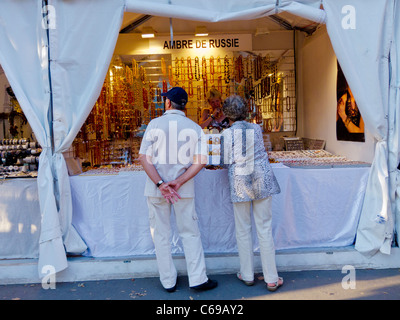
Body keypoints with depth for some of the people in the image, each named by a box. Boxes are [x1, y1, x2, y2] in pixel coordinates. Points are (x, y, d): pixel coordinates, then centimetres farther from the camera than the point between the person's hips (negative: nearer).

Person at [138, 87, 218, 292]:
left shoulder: (155, 124, -2)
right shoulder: (195, 128, 2)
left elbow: (143, 157, -10)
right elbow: (201, 160, -8)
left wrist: (160, 184, -14)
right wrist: (179, 182, -11)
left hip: (156, 189, 0)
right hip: (184, 190, 1)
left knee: (161, 235, 12)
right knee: (190, 234, 13)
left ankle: (168, 281, 22)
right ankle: (198, 279, 16)